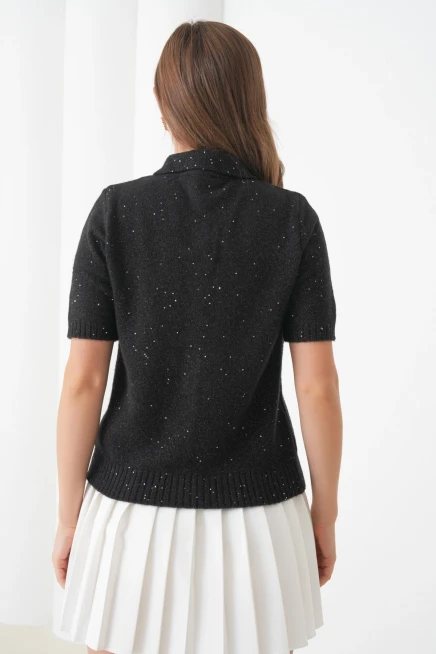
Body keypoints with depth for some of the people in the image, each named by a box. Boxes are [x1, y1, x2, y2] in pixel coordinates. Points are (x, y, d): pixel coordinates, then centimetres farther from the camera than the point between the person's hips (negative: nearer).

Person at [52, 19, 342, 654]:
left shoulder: (116, 211, -8)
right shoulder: (292, 218, -8)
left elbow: (83, 381, -8)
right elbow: (318, 388, -8)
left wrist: (69, 515, 4)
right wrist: (325, 513, 6)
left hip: (134, 507, 0)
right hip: (254, 510, 1)